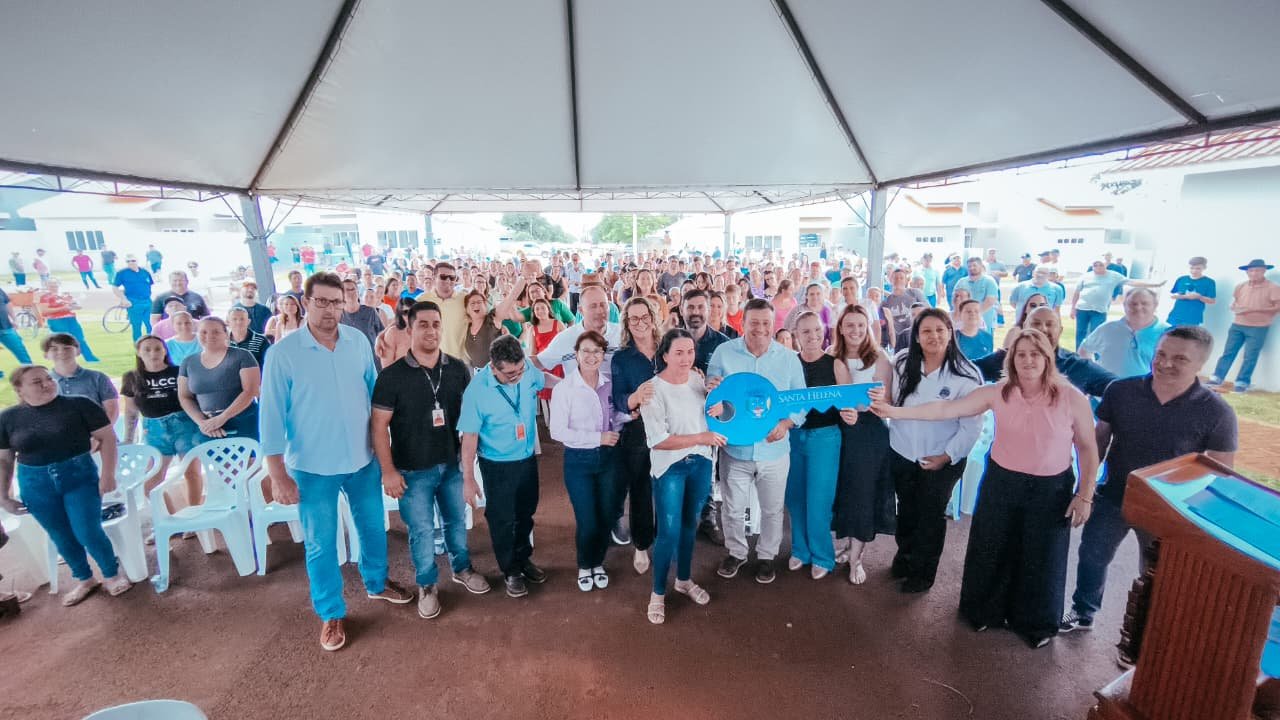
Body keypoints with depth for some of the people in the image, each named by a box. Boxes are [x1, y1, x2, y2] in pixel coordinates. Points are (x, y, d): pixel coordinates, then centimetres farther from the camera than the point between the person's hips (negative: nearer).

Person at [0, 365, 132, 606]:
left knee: (88, 533, -5)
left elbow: (107, 437, -7)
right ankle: (84, 580, 30)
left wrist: (108, 474, -12)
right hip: (36, 484, 3)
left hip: (80, 476, -3)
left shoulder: (79, 405, -9)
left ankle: (112, 574, 17)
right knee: (61, 537, 12)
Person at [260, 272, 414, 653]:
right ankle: (332, 613, 33)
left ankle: (377, 582, 45)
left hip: (362, 459, 3)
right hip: (313, 467, -3)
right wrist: (278, 475, -10)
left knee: (373, 527, 20)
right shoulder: (283, 352, -13)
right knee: (321, 543, 12)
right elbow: (272, 415, -10)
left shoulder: (358, 341, -5)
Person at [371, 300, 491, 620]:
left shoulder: (458, 369, -3)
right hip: (413, 470, -3)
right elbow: (379, 426, -10)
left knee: (457, 520, 19)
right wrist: (388, 471, -13)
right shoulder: (392, 375, -12)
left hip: (452, 463, 3)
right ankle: (427, 585, 32)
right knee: (421, 530, 11)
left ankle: (462, 568, 42)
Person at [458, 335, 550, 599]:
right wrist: (468, 478, -13)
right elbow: (469, 436, -18)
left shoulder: (527, 369, -17)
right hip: (497, 465, -4)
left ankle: (524, 557, 46)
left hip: (527, 458, 4)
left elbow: (543, 380, 9)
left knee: (526, 513, 22)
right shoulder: (477, 390, -27)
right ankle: (510, 571, 35)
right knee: (502, 520, 13)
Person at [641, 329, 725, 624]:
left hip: (700, 462, 5)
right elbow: (658, 441, -22)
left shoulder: (697, 378, -2)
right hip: (669, 467, -5)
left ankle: (684, 580, 41)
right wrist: (701, 437, -22)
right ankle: (658, 593, 22)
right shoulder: (653, 390, -19)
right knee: (669, 532, -1)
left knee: (690, 524, 20)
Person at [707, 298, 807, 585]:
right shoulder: (723, 352, -7)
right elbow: (710, 393, -3)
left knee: (772, 509, 18)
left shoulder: (789, 358, -4)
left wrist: (786, 424, -18)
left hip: (774, 450, 1)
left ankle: (766, 556, 42)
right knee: (732, 509, 16)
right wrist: (712, 389, -27)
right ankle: (736, 552, 41)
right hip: (734, 447, 0)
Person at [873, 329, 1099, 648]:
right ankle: (987, 610, 42)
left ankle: (1036, 622, 43)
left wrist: (1085, 495, -6)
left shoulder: (1072, 398, -14)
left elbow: (1088, 448, -5)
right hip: (1001, 482, 1)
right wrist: (895, 411, -26)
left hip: (1051, 489, -1)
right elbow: (947, 409, -17)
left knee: (1041, 558, 17)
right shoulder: (997, 393, -12)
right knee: (991, 551, 16)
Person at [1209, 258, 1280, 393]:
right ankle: (1217, 378, 8)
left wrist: (1255, 309, -20)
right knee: (1228, 353, 5)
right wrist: (1236, 308, -6)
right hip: (1237, 325, 4)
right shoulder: (1240, 287, 8)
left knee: (1250, 357, 0)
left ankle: (1242, 383, 5)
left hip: (1258, 328, -4)